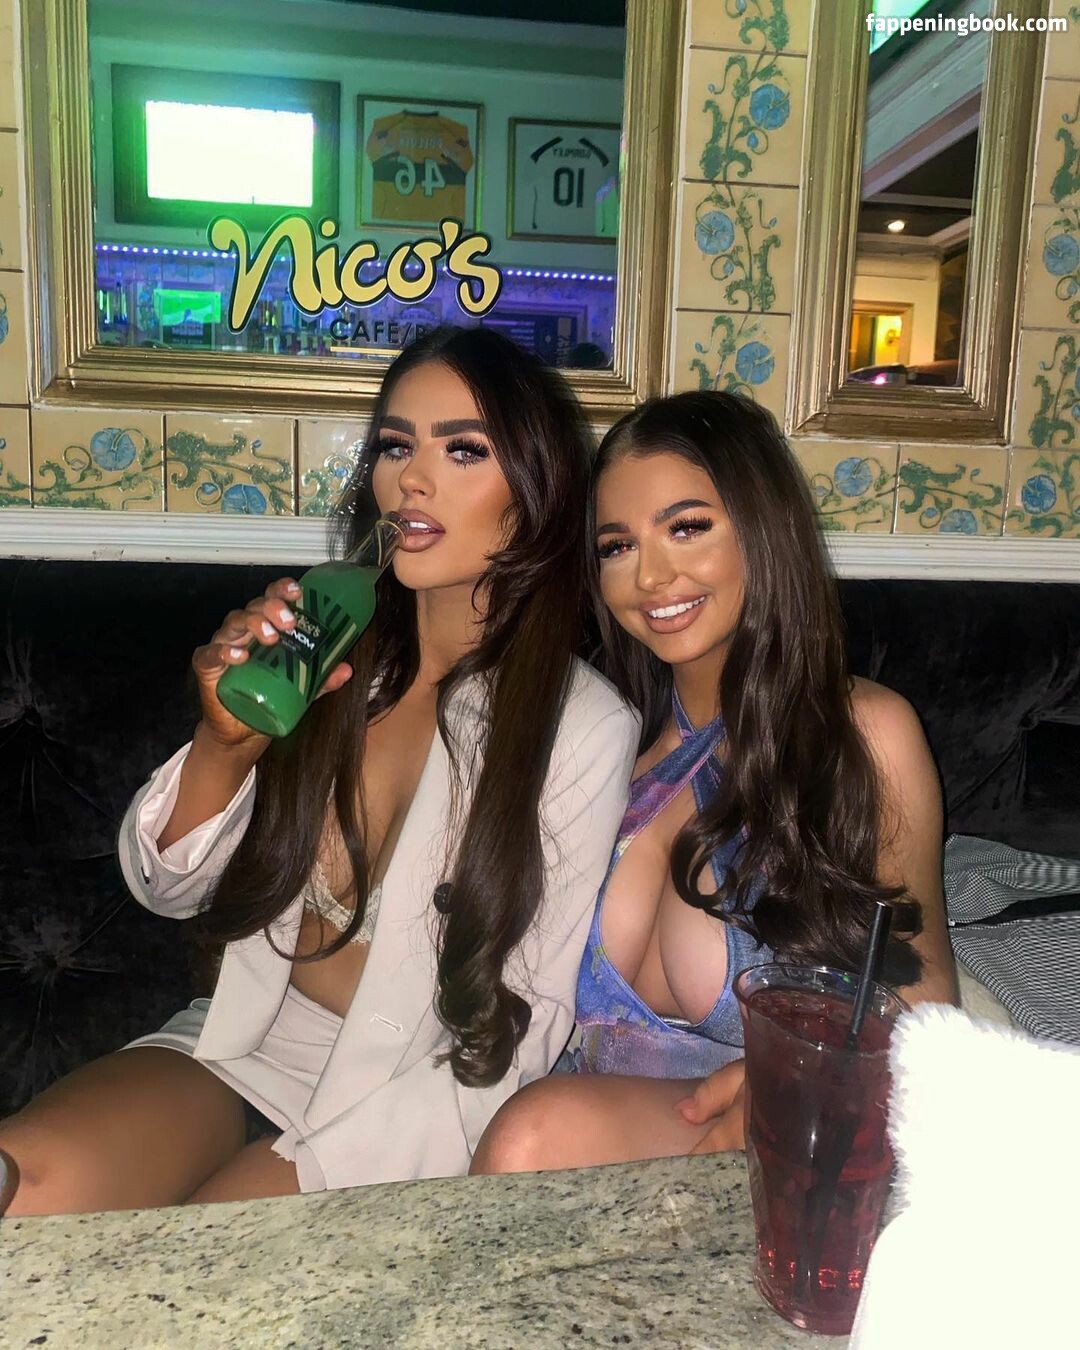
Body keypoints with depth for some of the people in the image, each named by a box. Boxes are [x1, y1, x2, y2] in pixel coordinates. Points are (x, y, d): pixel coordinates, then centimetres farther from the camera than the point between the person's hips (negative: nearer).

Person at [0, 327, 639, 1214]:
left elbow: (523, 1029, -8)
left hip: (410, 1100, -2)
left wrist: (309, 1164, -15)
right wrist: (225, 741, -18)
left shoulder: (584, 729, -14)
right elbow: (168, 888, 2)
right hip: (245, 1043, 3)